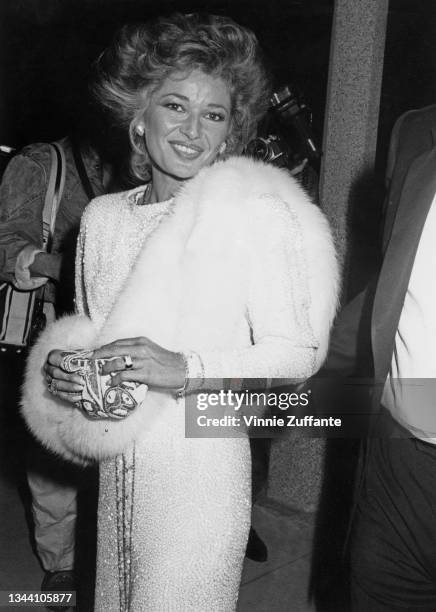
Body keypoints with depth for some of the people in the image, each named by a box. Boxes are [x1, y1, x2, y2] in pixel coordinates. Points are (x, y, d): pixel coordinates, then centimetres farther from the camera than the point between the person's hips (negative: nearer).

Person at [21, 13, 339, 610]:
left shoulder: (254, 213, -13)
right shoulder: (101, 217, 3)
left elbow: (297, 354, -13)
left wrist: (185, 369, -23)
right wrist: (68, 371, -4)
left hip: (201, 467, -5)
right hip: (116, 466, 5)